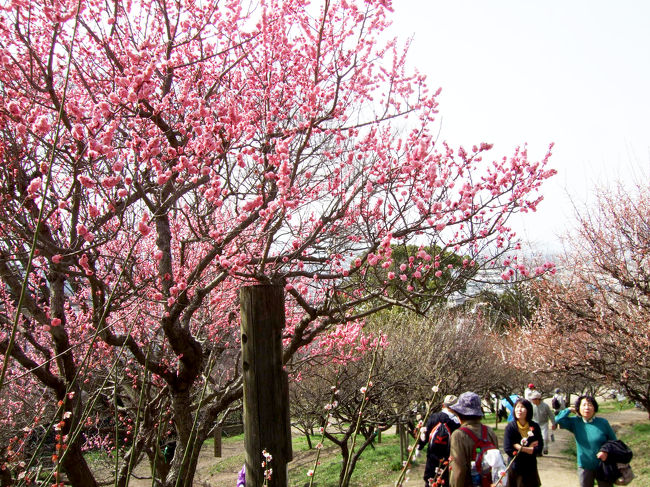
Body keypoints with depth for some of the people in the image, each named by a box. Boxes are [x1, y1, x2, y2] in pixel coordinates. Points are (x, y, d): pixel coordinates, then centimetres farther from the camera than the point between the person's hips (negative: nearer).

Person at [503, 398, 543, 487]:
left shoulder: (535, 427, -4)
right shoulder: (510, 427, -11)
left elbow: (539, 449, -8)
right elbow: (508, 449, -16)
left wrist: (519, 447, -15)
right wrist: (530, 448, -11)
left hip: (530, 468, 2)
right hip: (514, 469, -2)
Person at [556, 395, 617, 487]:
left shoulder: (603, 422, -6)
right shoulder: (575, 422, -3)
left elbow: (613, 441, 2)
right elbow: (558, 419, -14)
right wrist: (570, 409, -6)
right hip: (585, 467, 1)